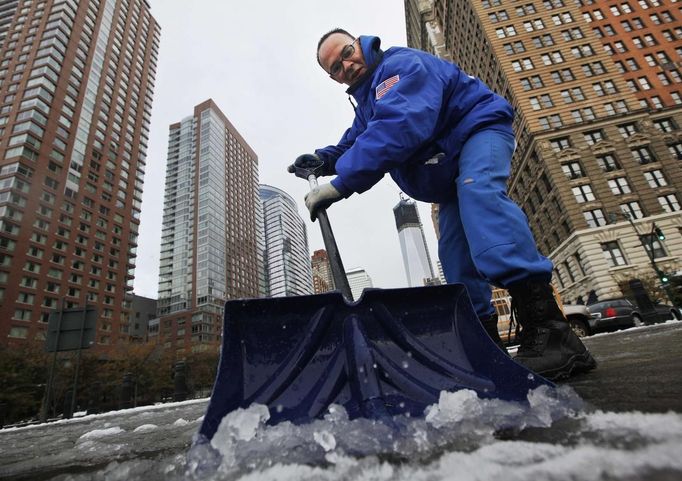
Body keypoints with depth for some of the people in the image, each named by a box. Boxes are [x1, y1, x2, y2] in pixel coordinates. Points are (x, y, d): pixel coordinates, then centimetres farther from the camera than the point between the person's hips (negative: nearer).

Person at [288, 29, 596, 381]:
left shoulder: (400, 66, -18)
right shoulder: (366, 102, 14)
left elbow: (398, 127, -36)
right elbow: (352, 146, 20)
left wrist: (340, 184, -40)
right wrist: (323, 160, -2)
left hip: (479, 129, -9)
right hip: (452, 180, 9)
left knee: (477, 191, -39)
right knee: (455, 254, -3)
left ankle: (548, 331, -47)